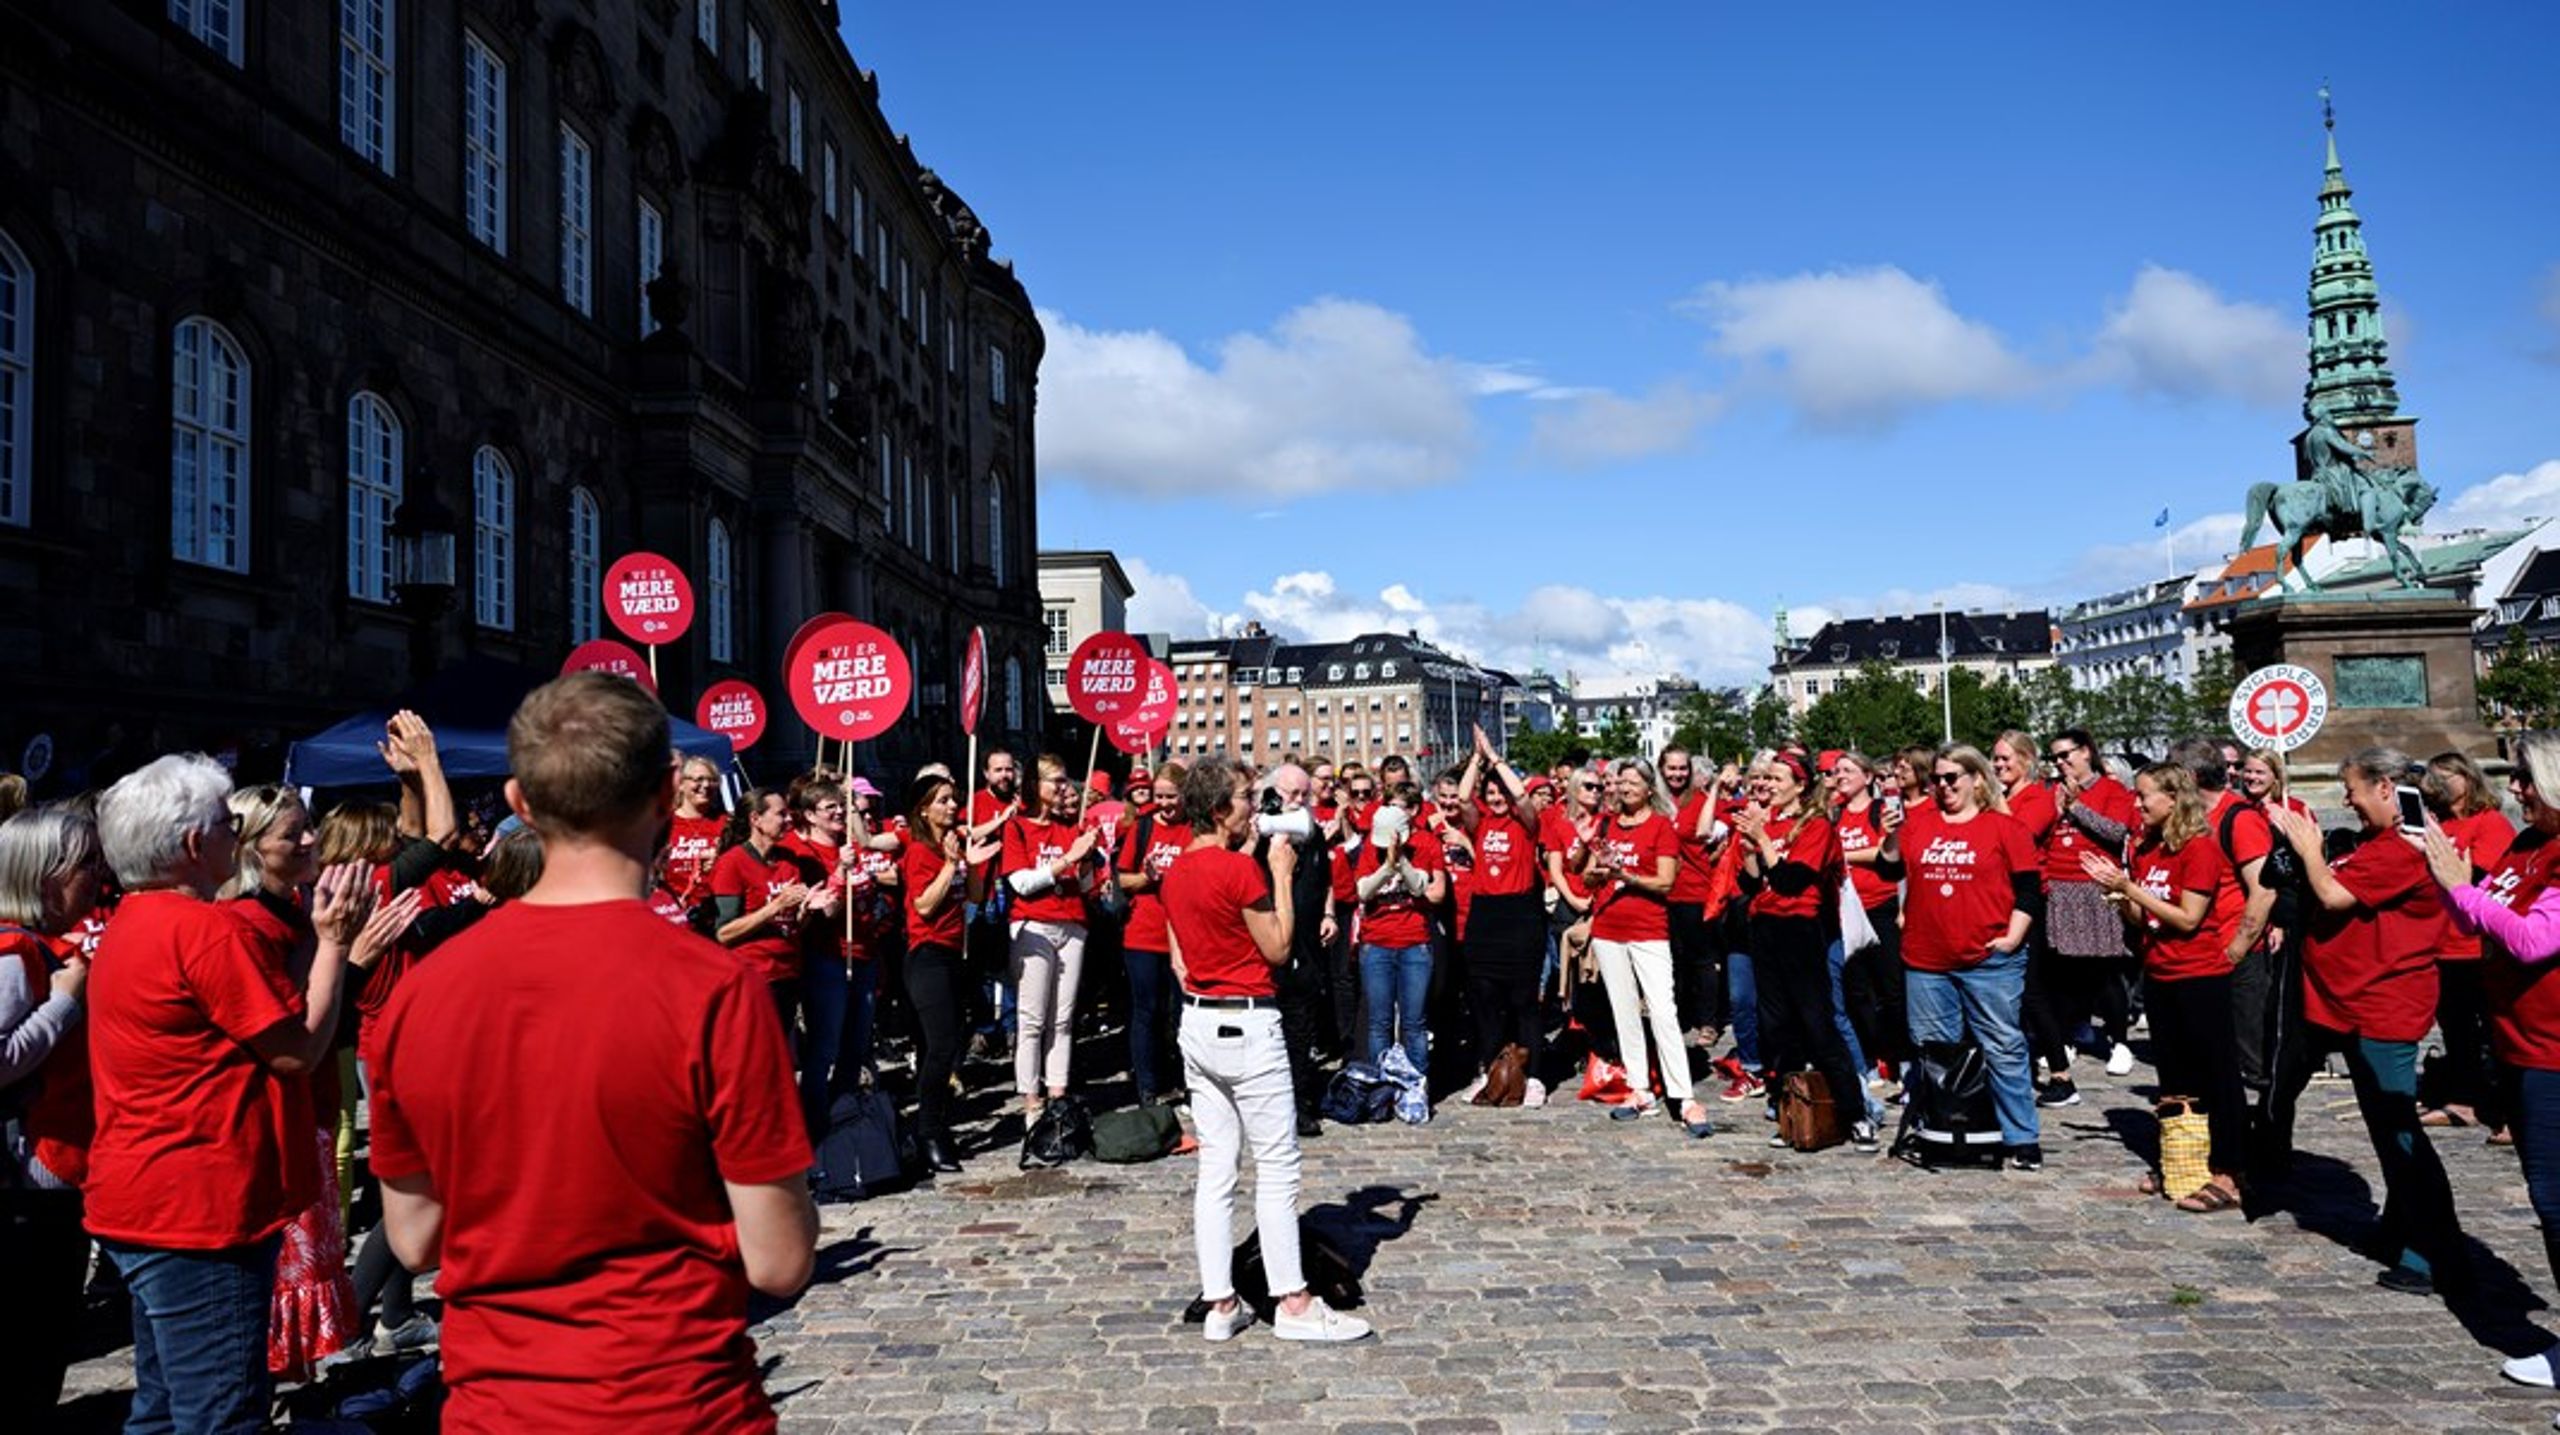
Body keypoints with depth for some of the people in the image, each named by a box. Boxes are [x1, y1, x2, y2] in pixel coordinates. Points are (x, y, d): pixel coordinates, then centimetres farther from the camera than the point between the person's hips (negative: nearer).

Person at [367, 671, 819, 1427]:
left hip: (490, 1404, 4)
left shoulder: (419, 993, -7)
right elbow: (779, 1264, -16)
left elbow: (415, 1240, 4)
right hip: (678, 1406, -3)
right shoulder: (715, 990, -20)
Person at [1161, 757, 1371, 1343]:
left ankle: (1220, 1304, 13)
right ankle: (1293, 1304, 6)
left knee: (1216, 1167, 10)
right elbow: (1278, 948, -10)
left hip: (1197, 1023, 8)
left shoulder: (1176, 872, 8)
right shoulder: (1241, 868, -16)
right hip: (1248, 1025, -8)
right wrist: (1282, 875, -5)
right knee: (1278, 1168, 0)